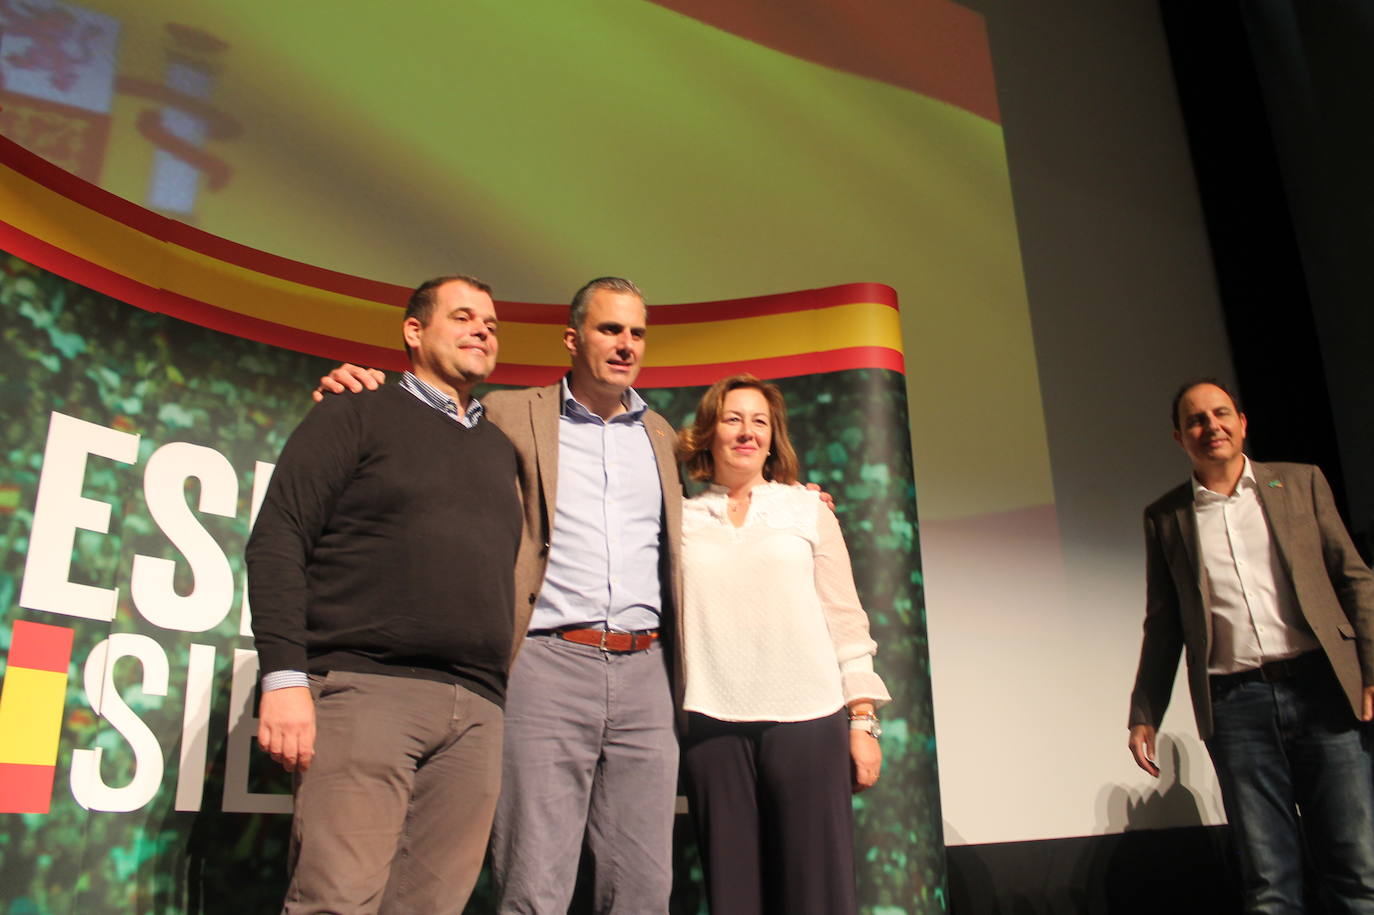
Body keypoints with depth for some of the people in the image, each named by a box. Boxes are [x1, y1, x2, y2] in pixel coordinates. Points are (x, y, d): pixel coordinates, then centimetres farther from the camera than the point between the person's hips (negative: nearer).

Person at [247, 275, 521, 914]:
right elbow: (276, 541, -1)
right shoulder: (357, 416, 8)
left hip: (477, 712, 5)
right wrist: (285, 675, -12)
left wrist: (511, 695, 12)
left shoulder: (501, 448, 23)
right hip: (365, 690, -4)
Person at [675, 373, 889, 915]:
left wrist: (862, 718, 2)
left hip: (807, 720, 0)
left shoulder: (808, 509, 9)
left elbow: (844, 617, 7)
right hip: (713, 726, 1)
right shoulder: (684, 520, 10)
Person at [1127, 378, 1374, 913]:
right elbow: (1163, 625, 13)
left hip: (1321, 687, 0)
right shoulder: (1165, 517, 11)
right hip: (1235, 704, 0)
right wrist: (1144, 716, 8)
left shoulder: (1301, 483, 11)